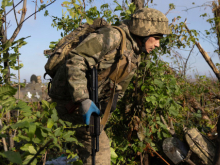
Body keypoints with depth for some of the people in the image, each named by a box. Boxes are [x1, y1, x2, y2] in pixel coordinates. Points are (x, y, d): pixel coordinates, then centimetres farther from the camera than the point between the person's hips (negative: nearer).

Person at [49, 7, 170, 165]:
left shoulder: (135, 58, 10)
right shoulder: (113, 36, -20)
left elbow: (118, 89, 17)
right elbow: (75, 60, -27)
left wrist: (104, 110, 13)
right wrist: (83, 99, -32)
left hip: (90, 99, 9)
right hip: (71, 97, -9)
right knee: (100, 145, -10)